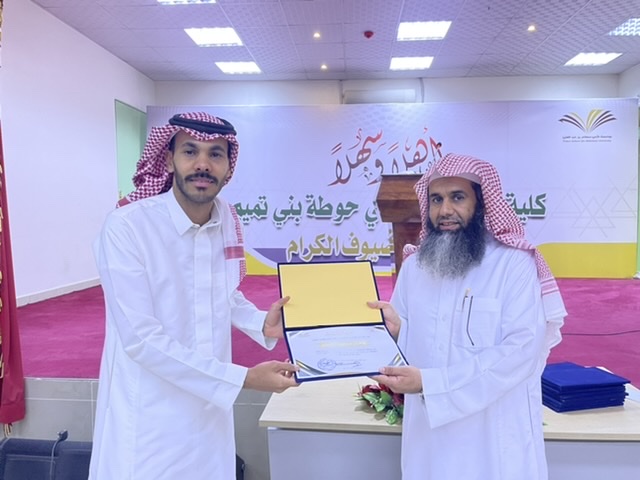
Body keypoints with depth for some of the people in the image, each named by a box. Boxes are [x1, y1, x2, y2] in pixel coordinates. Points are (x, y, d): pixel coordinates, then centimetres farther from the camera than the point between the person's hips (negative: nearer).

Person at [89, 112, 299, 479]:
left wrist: (262, 323, -6)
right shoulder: (126, 227, -20)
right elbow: (141, 337, -23)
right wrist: (243, 378, -23)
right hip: (149, 419, -5)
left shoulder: (228, 220, -2)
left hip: (210, 406, 6)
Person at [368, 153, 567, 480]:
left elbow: (522, 349, -20)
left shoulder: (515, 264, -12)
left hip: (494, 437, -3)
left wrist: (430, 382, -26)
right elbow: (408, 341, 5)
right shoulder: (413, 265, 2)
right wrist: (394, 330, -19)